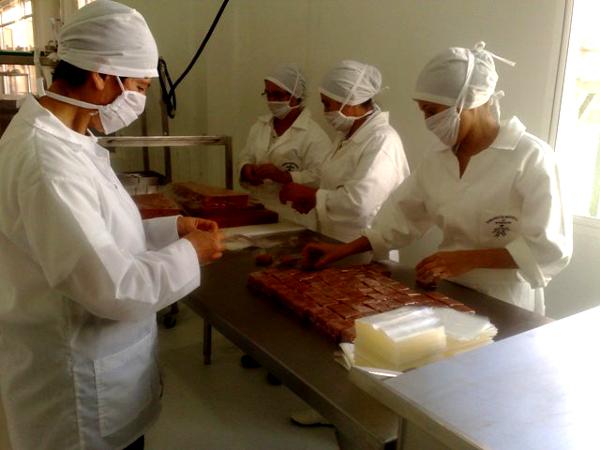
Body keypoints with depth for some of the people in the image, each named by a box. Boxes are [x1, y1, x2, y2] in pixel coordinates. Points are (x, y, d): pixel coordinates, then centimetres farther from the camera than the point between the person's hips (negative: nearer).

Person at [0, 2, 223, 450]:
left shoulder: (66, 138, 4)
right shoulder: (45, 159, -29)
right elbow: (112, 287, -30)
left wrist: (172, 228, 2)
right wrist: (189, 255, -15)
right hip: (79, 382, -9)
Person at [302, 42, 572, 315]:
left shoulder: (530, 157, -13)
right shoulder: (435, 161, 5)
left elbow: (550, 248, -15)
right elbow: (399, 220, 10)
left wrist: (469, 259, -22)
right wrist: (343, 251, 3)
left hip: (506, 310, -4)